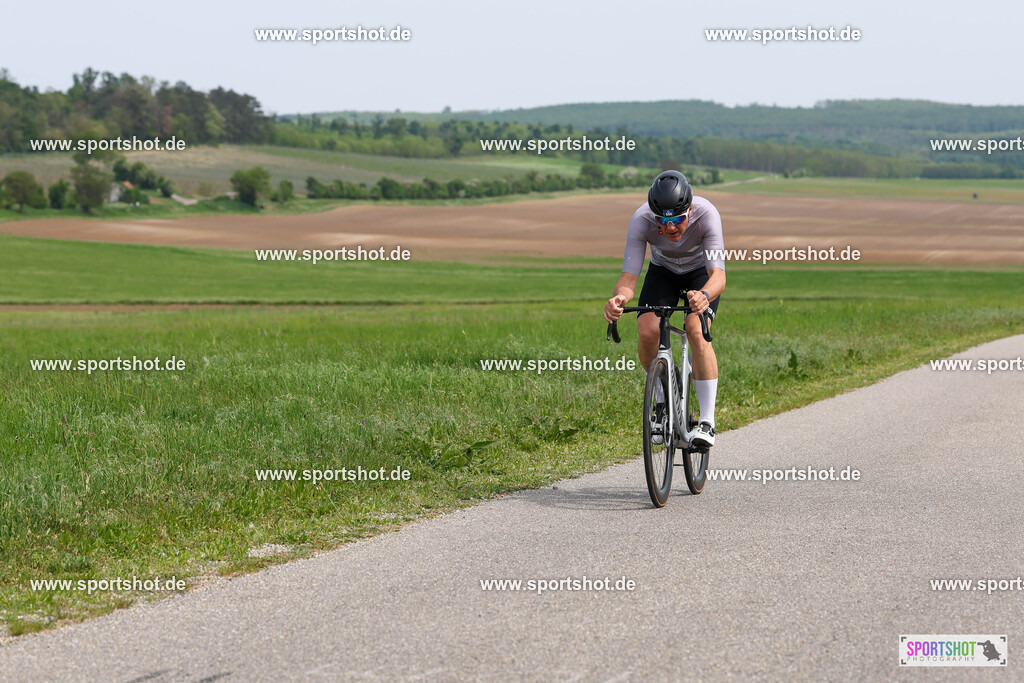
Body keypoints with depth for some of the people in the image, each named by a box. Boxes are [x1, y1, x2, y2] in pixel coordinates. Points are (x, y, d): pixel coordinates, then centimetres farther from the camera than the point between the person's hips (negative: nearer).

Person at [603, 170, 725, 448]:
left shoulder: (706, 214, -37)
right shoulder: (641, 219, -33)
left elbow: (718, 274, -43)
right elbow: (629, 276, -34)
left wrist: (705, 296, -66)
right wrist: (619, 298, -58)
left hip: (701, 271, -2)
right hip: (663, 270, 2)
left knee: (696, 331, -27)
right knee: (647, 332, -22)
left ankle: (707, 420, -20)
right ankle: (663, 401, 5)